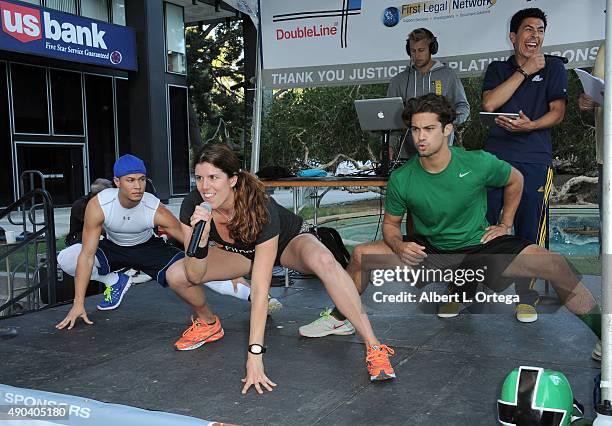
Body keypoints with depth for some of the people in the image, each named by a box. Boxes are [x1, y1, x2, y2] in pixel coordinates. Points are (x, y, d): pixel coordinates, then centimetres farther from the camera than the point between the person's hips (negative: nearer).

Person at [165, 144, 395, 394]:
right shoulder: (192, 206, -26)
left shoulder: (261, 209, -38)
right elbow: (195, 275, -24)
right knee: (176, 275, -17)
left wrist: (255, 354, -42)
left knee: (323, 260, -39)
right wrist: (201, 240, -44)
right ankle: (208, 324, 14)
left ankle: (374, 347, -33)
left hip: (289, 241, -4)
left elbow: (259, 288, -39)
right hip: (241, 252, 4)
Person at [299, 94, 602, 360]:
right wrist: (400, 246, -21)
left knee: (556, 265, -19)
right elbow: (390, 223, 1)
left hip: (479, 246, -1)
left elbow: (515, 180, 6)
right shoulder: (402, 179, -14)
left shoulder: (479, 164, -16)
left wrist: (506, 224, 5)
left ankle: (602, 330, 0)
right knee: (361, 255, -15)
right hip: (427, 250, 1)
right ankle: (338, 319, 9)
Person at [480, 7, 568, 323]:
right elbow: (489, 103, -3)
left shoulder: (553, 67, 12)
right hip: (494, 156, 1)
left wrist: (530, 126, -16)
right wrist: (524, 71, -4)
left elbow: (557, 112, 3)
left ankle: (526, 295, 13)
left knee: (529, 229, -2)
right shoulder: (497, 69, 16)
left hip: (535, 160, -1)